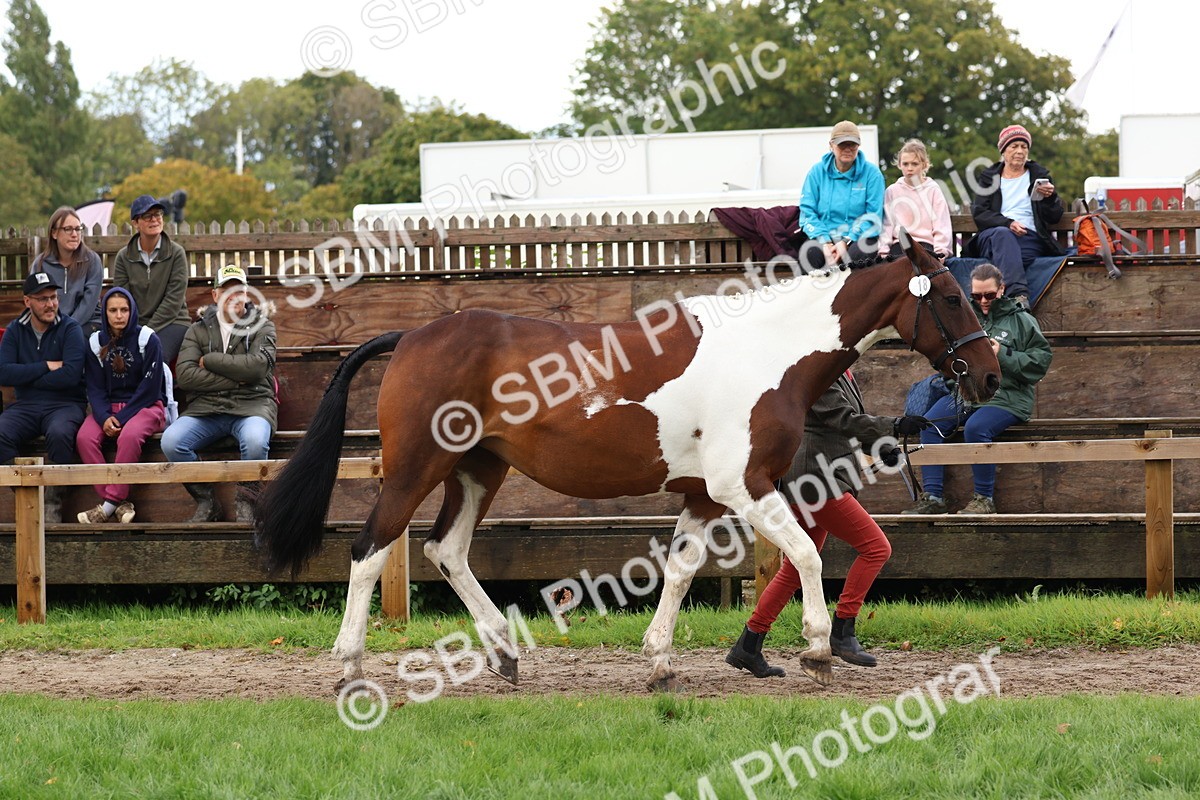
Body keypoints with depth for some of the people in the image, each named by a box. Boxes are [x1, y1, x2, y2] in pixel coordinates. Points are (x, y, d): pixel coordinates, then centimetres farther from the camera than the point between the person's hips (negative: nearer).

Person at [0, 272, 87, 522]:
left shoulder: (70, 329, 0)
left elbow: (71, 375, -13)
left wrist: (26, 377, -6)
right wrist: (46, 367, -8)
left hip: (64, 405, -3)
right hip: (25, 406, 3)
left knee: (59, 434, -37)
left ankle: (53, 503, -23)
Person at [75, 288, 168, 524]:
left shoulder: (147, 340, -5)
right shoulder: (96, 342, 7)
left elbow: (150, 389, -9)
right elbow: (95, 388, 4)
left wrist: (122, 418, -17)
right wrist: (104, 417, -16)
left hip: (146, 406, -4)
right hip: (109, 407, 4)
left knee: (129, 435, -37)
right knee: (85, 437, -27)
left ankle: (110, 503, -31)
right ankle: (121, 504, -30)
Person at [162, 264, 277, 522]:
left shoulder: (261, 326, 9)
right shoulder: (199, 330, 14)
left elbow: (257, 365, -10)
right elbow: (185, 375, -2)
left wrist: (209, 361, -4)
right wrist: (233, 379, -8)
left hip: (251, 404, -2)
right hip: (206, 407, 2)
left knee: (255, 441, -37)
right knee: (171, 441, -26)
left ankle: (246, 502, -13)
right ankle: (205, 502, -7)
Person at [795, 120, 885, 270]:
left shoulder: (871, 173, 3)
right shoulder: (817, 172, 7)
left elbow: (873, 216, -2)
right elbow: (807, 211, 1)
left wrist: (846, 241, -16)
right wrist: (824, 242, -16)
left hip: (857, 238, -1)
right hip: (823, 236, 1)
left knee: (860, 251, -38)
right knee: (809, 251, -35)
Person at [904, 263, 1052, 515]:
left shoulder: (1020, 319, 4)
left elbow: (1041, 360, -3)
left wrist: (1003, 355, -14)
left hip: (1007, 397, -5)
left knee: (976, 428, -33)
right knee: (929, 424, -18)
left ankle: (985, 498, -19)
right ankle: (932, 496, -16)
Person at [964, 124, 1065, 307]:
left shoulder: (1039, 175, 22)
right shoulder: (989, 177, 21)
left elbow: (1055, 217, 14)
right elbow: (978, 214, 5)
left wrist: (1051, 197, -8)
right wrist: (1007, 223, -13)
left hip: (1029, 238, 0)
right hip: (992, 236, 0)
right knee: (1002, 233, -38)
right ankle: (1019, 294, -58)